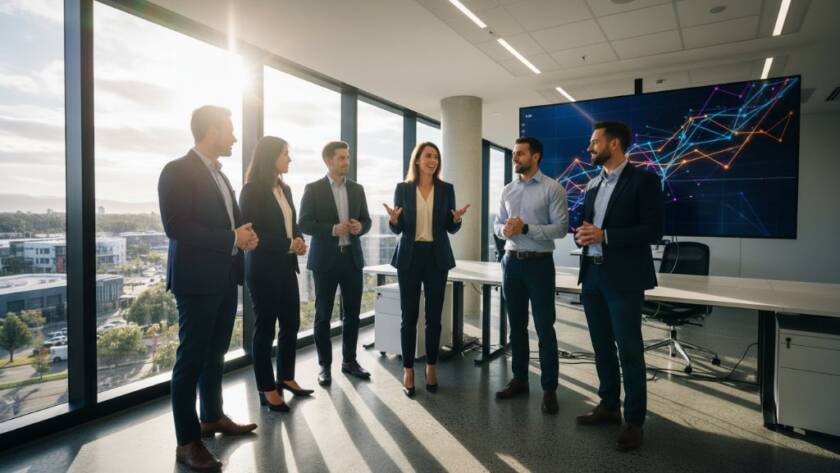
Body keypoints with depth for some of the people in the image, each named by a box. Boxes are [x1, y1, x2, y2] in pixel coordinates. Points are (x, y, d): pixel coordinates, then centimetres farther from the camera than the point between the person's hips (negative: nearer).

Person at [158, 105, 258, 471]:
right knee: (191, 358, 1)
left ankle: (212, 417, 33)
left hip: (225, 278, 8)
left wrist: (244, 235, 1)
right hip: (197, 279, -8)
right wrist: (232, 239, -17)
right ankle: (187, 441, 12)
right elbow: (176, 225, -20)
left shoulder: (219, 174, 17)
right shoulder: (178, 170, -11)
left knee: (215, 354, 17)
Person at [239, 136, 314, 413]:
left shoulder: (285, 189, 14)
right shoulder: (253, 190, -9)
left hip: (286, 267, 7)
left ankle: (286, 378, 28)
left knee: (291, 323, 11)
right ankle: (266, 389, 16)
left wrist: (299, 241, -4)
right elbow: (251, 232, -14)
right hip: (263, 269, -7)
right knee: (265, 328, 3)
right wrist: (289, 245, -18)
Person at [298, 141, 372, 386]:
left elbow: (367, 220, 13)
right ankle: (325, 365, 18)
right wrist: (333, 229, -19)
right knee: (323, 315, 5)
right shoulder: (313, 189, -2)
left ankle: (349, 360, 25)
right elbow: (304, 224, -7)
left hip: (352, 258, 4)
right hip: (325, 259, -4)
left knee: (352, 313, 9)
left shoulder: (357, 189, 11)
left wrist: (360, 227, -10)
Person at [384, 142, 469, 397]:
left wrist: (457, 219, -16)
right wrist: (393, 219, -19)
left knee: (434, 316, 6)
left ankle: (431, 368, 21)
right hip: (410, 256, -1)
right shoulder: (403, 188, 2)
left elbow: (451, 228, 6)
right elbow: (397, 229, 3)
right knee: (409, 316, 2)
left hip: (437, 257, 1)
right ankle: (408, 371, 14)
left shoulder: (446, 189, 4)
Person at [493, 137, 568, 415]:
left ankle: (549, 388, 13)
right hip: (511, 262, 6)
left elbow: (561, 228, -13)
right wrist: (504, 230, -11)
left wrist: (525, 228, -21)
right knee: (516, 325, 13)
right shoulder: (507, 190, 11)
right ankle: (519, 380, 27)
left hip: (539, 263, -5)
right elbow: (498, 224, 12)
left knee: (544, 327, 0)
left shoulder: (553, 189, -6)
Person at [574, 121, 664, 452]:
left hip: (623, 278, -7)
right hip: (592, 275, 7)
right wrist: (581, 234, -6)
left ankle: (634, 421, 14)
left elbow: (653, 230, -14)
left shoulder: (643, 180, -7)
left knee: (629, 350, 1)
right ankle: (608, 405, 31)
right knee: (602, 346, 15)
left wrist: (604, 235, -21)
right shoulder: (593, 184, 15)